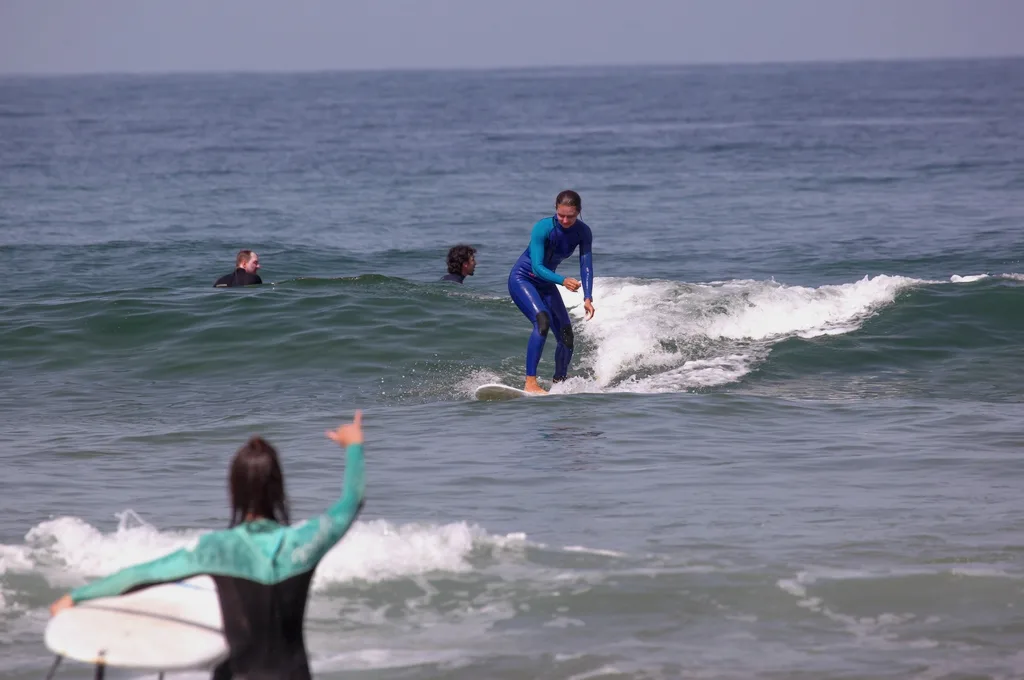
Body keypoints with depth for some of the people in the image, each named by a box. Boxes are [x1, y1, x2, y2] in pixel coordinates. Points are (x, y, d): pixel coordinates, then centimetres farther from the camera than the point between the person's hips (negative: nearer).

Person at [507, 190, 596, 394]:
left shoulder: (583, 232, -10)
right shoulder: (543, 228, -26)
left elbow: (586, 265, -11)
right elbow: (537, 267, -31)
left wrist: (588, 298, -25)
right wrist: (563, 281, -46)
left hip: (546, 283, 6)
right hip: (522, 278, -6)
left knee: (566, 335, -1)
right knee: (542, 321, -30)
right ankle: (530, 383, -34)